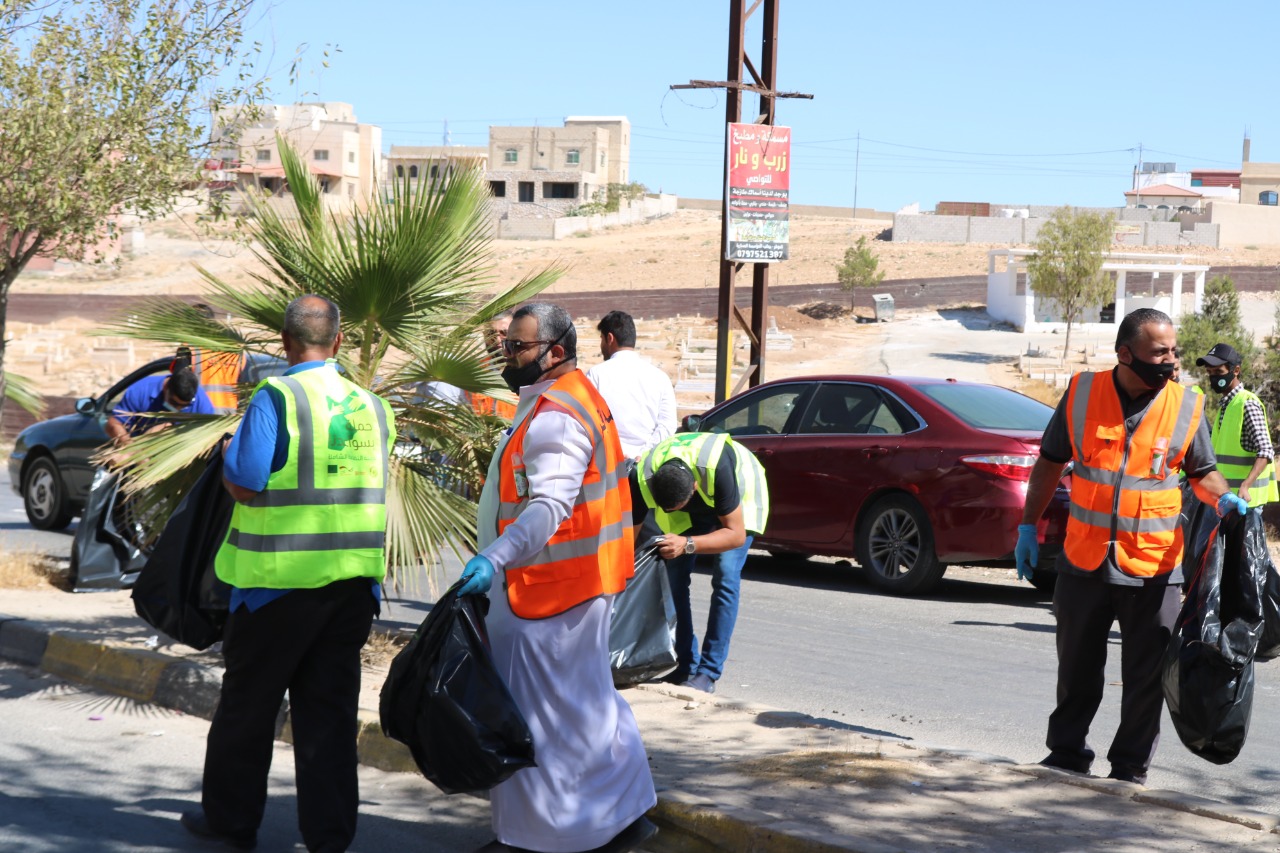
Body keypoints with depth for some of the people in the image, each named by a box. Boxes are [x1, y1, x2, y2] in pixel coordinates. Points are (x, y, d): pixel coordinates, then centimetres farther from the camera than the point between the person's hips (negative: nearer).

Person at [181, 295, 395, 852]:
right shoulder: (373, 407, 7)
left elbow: (245, 483, -16)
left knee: (248, 702, 11)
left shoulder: (275, 398, -11)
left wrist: (228, 453, 4)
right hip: (354, 577, 5)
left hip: (281, 577, -5)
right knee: (329, 707, 9)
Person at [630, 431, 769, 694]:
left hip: (740, 493, -4)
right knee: (674, 578, -8)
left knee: (726, 577, -18)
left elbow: (736, 534, -36)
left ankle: (709, 672, -14)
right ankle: (686, 667, 5)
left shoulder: (716, 469, -44)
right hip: (692, 510, 4)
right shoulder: (642, 480, -34)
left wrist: (687, 544, -49)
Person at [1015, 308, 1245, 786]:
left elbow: (1201, 473, 9)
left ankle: (1130, 766, 16)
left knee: (1145, 675, 3)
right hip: (1084, 561, 1)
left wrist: (1223, 499, -12)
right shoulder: (1082, 393, -2)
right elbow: (1050, 463, 8)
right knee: (1077, 669, 15)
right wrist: (1029, 526, 8)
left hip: (1154, 566, -1)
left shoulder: (1186, 408, -3)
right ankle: (1067, 752, 31)